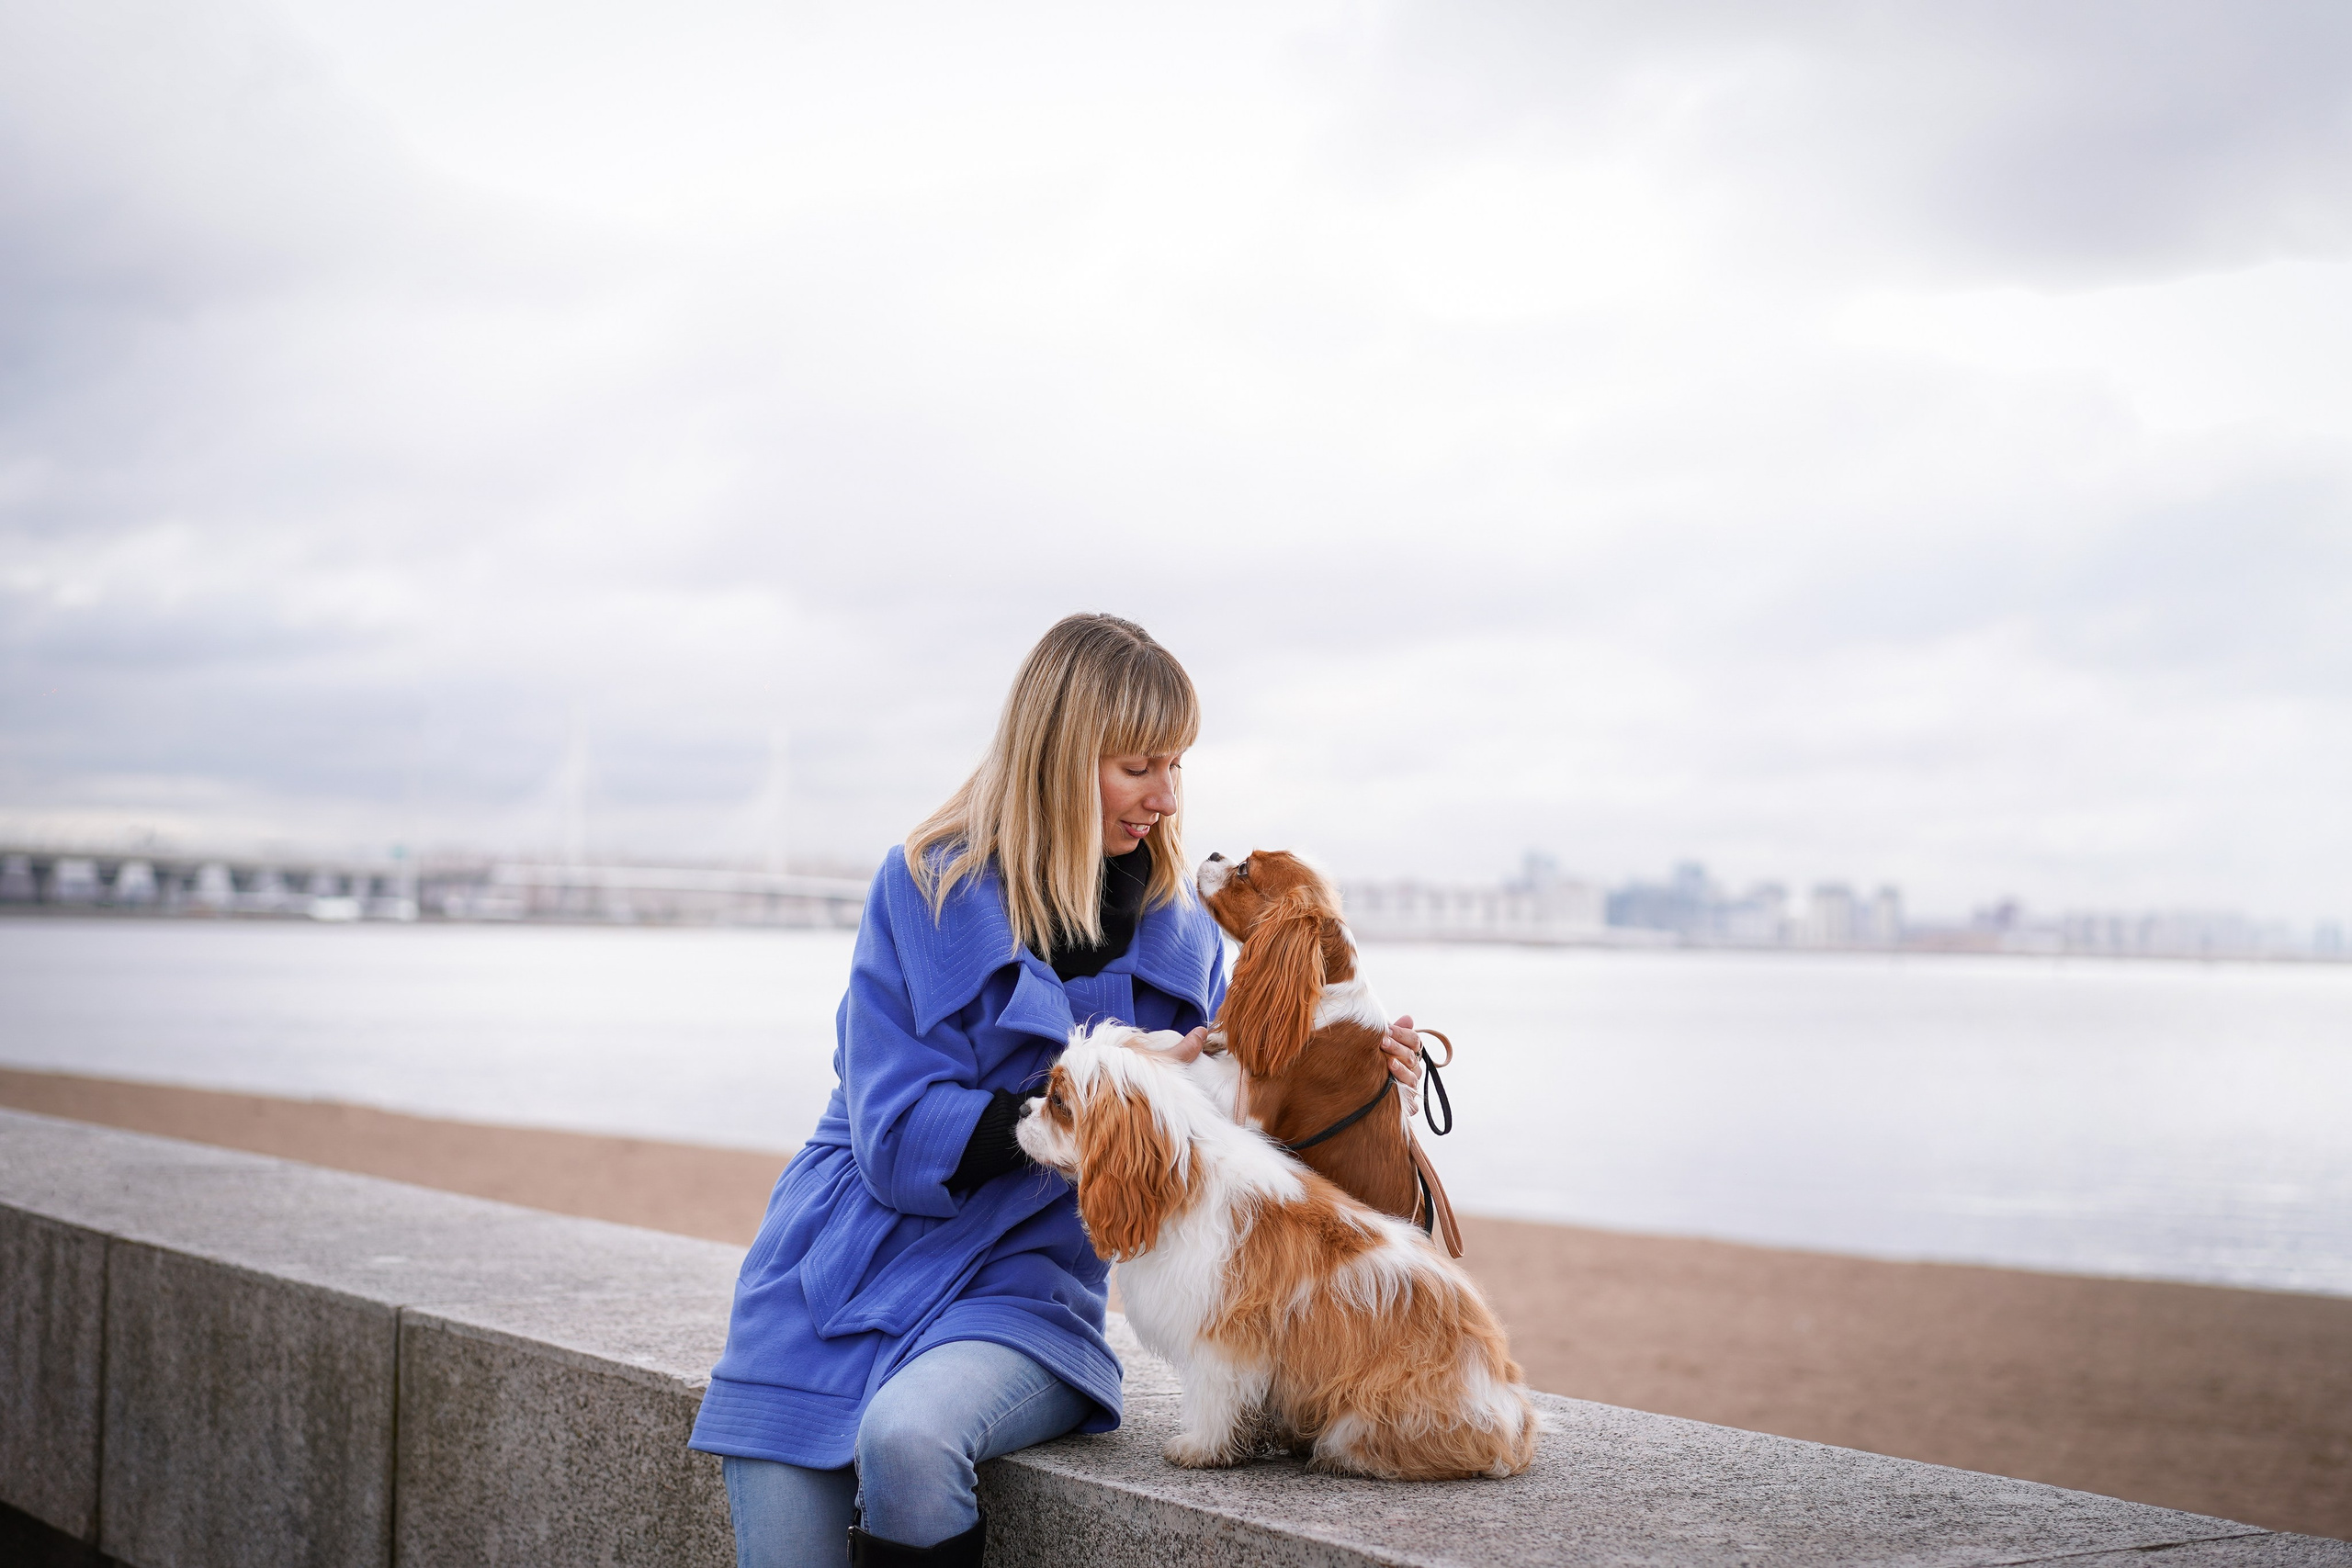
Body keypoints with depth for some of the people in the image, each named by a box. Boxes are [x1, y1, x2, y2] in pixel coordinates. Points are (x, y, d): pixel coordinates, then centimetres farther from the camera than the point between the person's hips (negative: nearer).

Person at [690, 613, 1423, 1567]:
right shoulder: (927, 890, -4)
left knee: (906, 1436, -32)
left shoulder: (1178, 933, 5)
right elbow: (901, 1141, -12)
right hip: (849, 1272, 0)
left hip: (1019, 1290, 0)